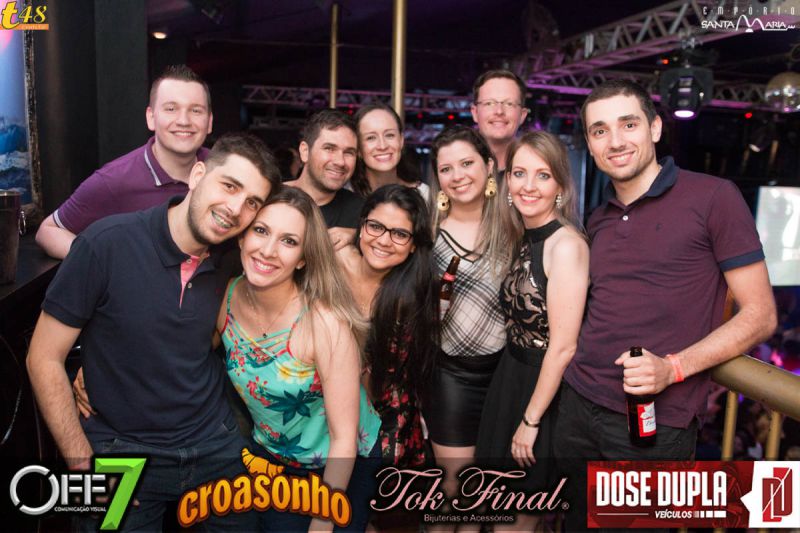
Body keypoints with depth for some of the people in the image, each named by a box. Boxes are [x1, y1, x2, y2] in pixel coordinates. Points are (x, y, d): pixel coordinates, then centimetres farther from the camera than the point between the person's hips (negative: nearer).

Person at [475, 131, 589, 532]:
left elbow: (563, 346, -22)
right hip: (511, 377, 7)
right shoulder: (524, 239, 5)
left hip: (546, 388, -7)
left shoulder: (566, 244, -21)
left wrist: (531, 419, -16)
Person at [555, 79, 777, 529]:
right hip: (578, 402, 5)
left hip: (656, 421, -5)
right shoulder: (598, 222, 10)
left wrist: (673, 368, -19)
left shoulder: (713, 198, -7)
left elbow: (760, 315, -8)